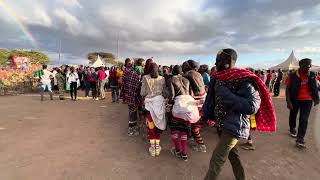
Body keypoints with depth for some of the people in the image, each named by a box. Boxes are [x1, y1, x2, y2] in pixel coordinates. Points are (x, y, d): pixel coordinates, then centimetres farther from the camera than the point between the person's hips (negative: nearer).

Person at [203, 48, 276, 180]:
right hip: (222, 124, 8)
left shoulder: (243, 80, -19)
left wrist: (227, 95, -28)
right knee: (232, 153, 25)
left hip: (234, 126, -8)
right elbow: (213, 99, 15)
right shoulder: (219, 78, 5)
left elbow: (252, 106, -26)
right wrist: (208, 114, 11)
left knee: (216, 160, -4)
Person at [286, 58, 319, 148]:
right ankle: (292, 129, 43)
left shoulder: (312, 75, -2)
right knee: (293, 116, 17)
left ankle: (300, 139, 1)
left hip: (307, 100, 2)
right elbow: (288, 89, -11)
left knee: (304, 119, -3)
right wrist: (288, 101, -16)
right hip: (294, 100, -1)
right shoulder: (292, 76, -12)